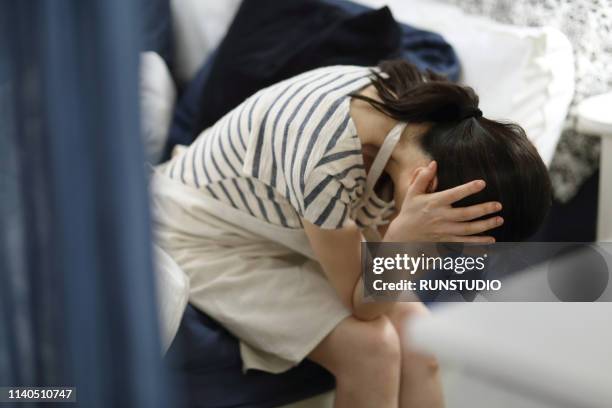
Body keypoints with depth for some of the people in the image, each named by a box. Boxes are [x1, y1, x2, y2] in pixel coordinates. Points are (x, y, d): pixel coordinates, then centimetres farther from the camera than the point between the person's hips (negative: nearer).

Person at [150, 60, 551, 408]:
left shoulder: (422, 108, -17)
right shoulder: (326, 163, -39)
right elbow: (361, 304, -25)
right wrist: (406, 238, -43)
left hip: (294, 233, 7)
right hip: (208, 238, -7)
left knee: (417, 343, -10)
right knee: (370, 348, -21)